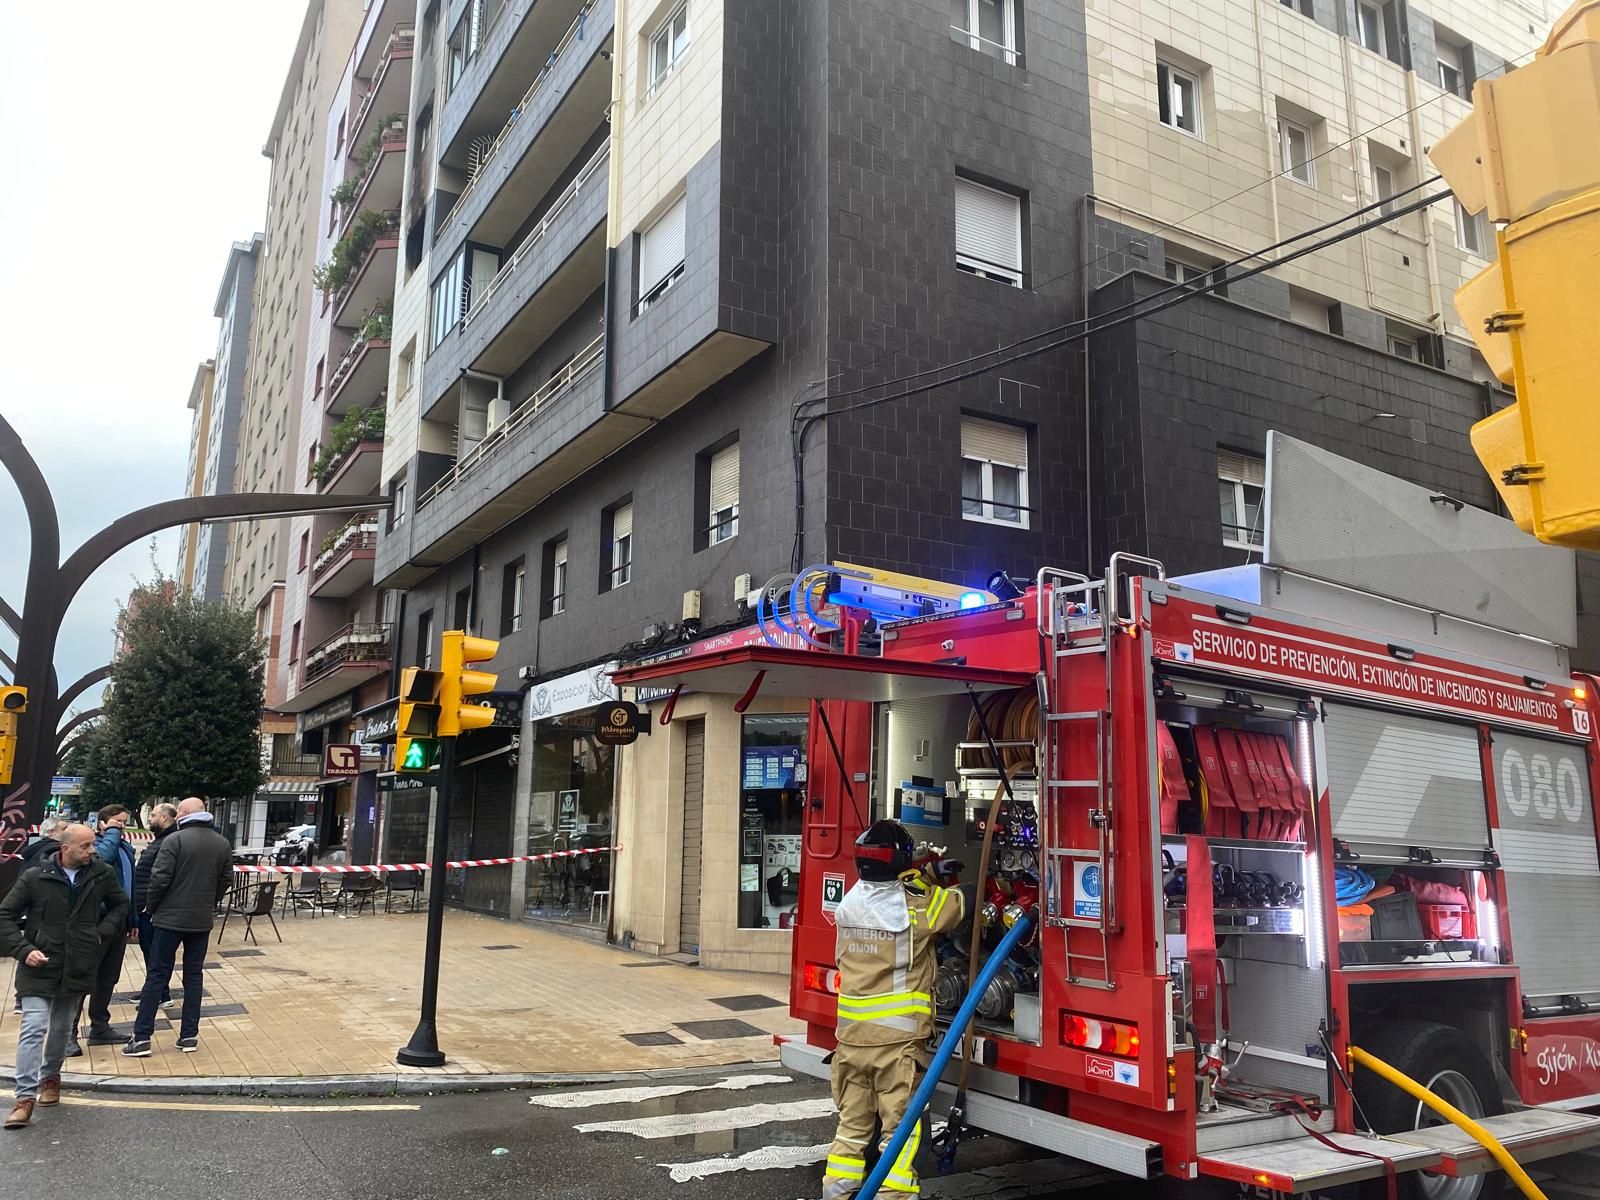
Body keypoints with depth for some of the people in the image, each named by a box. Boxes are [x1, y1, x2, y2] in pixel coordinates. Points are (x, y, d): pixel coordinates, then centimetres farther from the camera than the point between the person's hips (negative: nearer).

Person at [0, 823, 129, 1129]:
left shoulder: (102, 875, -2)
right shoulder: (35, 877, -9)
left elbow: (120, 905, 14)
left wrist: (102, 932, 0)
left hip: (78, 967, 3)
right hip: (39, 967, -3)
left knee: (62, 1028, 16)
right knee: (34, 1028, -9)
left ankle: (50, 1076, 37)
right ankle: (25, 1097, -3)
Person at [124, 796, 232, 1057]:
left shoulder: (175, 839, -12)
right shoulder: (223, 843, 5)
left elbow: (160, 878, -15)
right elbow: (226, 880, 8)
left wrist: (151, 906, 0)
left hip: (170, 918, -4)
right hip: (202, 920, 4)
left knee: (157, 976, 3)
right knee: (194, 975, 11)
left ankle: (142, 1038, 4)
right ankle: (189, 1035, 13)